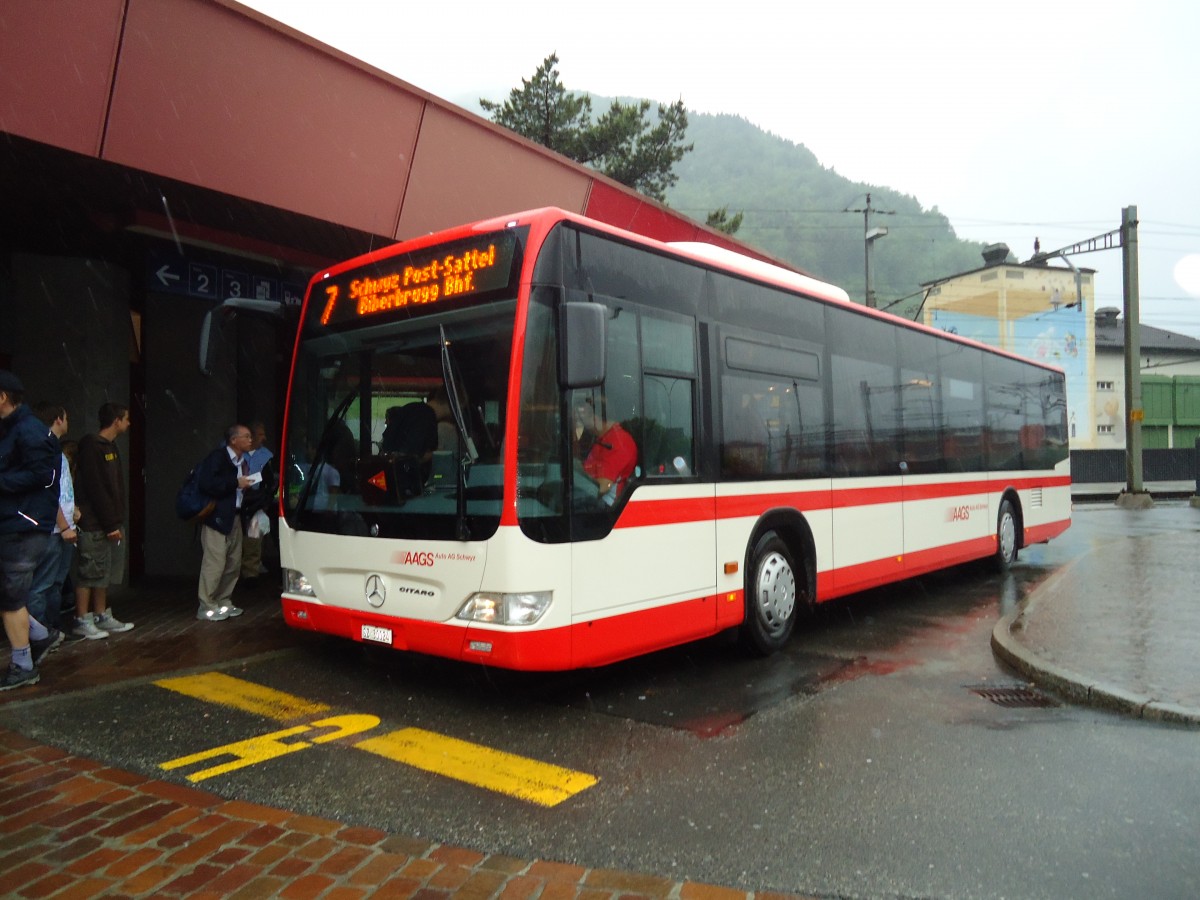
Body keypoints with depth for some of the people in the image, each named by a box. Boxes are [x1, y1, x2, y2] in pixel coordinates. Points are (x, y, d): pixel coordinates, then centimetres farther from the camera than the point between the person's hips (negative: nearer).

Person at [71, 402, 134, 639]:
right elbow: (95, 488, -18)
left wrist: (116, 521, 11)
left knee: (104, 574, 13)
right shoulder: (92, 447, -13)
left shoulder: (110, 447, 16)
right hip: (95, 524, -9)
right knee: (89, 573, -3)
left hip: (109, 523, 9)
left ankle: (101, 617, 20)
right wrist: (111, 524, -18)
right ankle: (81, 621, 3)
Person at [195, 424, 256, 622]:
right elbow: (207, 484, -23)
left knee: (233, 563, 11)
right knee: (214, 563, -8)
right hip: (217, 517, -9)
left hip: (234, 518, 9)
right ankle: (206, 607, 0)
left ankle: (223, 602, 22)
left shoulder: (243, 461, 15)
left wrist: (247, 485, 4)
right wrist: (236, 483, -20)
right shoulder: (217, 457, -11)